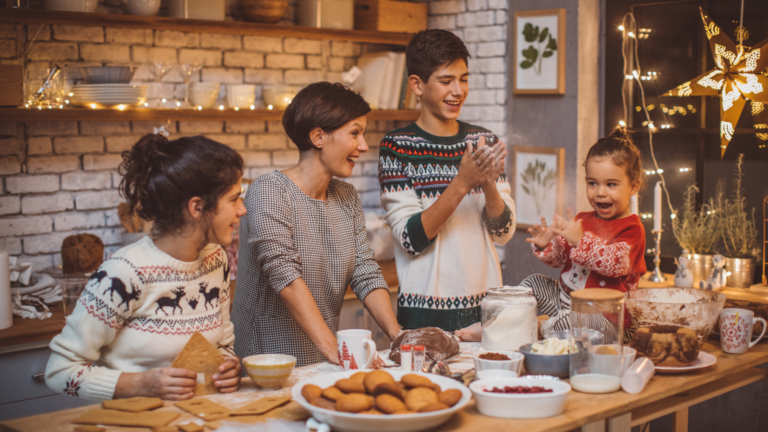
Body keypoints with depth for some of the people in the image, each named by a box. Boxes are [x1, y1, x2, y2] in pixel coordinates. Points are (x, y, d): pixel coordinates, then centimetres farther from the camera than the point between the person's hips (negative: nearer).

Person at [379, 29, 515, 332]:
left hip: (485, 304, 4)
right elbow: (410, 241, -14)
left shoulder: (484, 141, 7)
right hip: (426, 310, -4)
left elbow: (503, 233, 4)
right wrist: (461, 184, -24)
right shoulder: (397, 146, -7)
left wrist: (488, 184, -15)